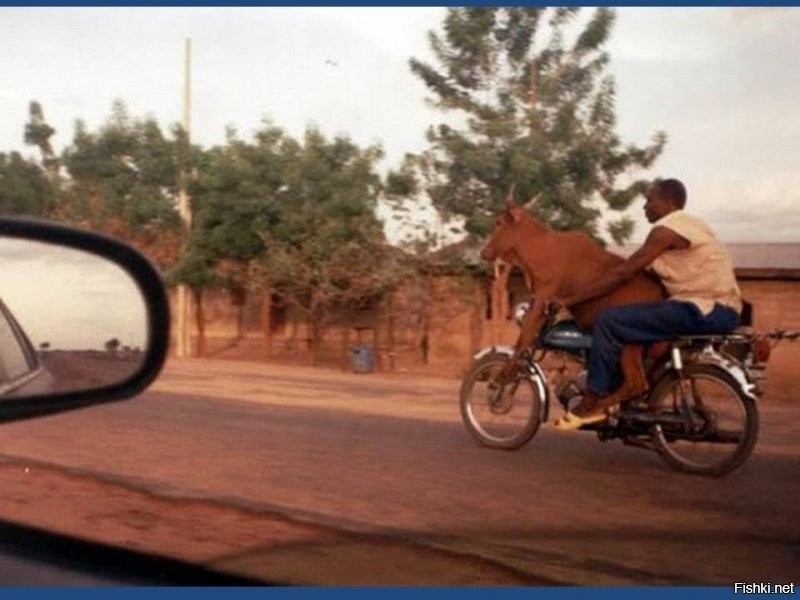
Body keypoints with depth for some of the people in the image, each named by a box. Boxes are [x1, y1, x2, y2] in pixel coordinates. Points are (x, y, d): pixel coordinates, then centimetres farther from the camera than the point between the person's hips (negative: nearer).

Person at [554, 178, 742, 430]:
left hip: (706, 310, -11)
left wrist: (569, 300, -10)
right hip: (720, 308, 11)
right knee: (629, 316, 23)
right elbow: (639, 271, 26)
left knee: (609, 321, -14)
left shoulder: (666, 229, -9)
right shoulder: (687, 224, 22)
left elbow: (622, 273, -13)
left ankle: (592, 404, -8)